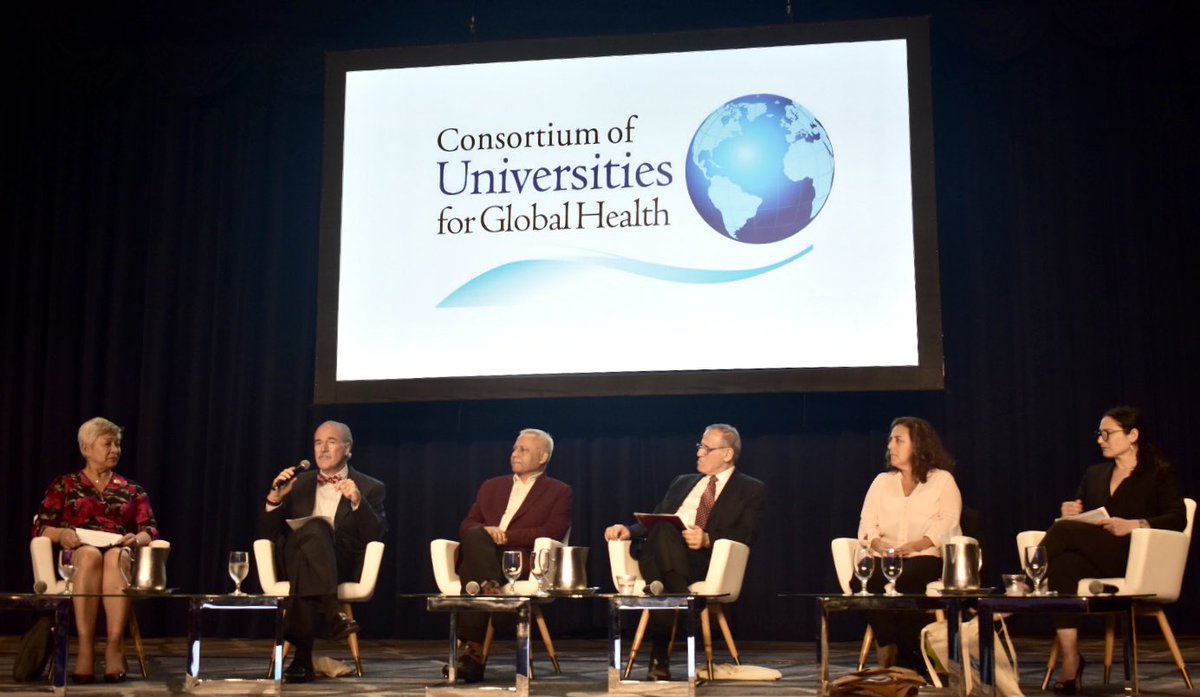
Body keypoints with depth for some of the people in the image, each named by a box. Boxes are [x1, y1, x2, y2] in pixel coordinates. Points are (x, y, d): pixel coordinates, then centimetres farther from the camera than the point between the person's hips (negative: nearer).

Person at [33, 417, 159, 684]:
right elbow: (40, 528, 7)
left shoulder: (132, 490, 21)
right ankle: (86, 647, -45)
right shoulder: (64, 485, 16)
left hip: (121, 556, 1)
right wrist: (61, 534, -16)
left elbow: (151, 530, 10)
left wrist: (137, 539, -14)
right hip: (74, 559, -1)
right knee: (90, 554, -38)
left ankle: (115, 646, -46)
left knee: (116, 556, -37)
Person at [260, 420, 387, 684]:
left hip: (343, 565, -1)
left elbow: (377, 537, -2)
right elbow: (267, 535, 14)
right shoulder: (298, 484, 21)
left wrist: (357, 502, -15)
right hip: (295, 559, 1)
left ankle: (302, 657, -40)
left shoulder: (369, 488, 12)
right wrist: (275, 498, -3)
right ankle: (333, 613, -44)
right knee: (316, 527, -34)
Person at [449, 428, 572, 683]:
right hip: (480, 556, 4)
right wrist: (485, 531, -6)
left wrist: (506, 535, -9)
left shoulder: (558, 492, 14)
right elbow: (466, 526, 18)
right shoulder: (491, 486, 28)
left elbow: (553, 533, -3)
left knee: (472, 572, -34)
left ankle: (472, 647, -35)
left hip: (523, 560, -4)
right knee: (476, 536, -33)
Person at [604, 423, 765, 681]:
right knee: (661, 528, -33)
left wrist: (708, 539, -20)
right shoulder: (682, 482, 29)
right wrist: (629, 530, 0)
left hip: (707, 560, -4)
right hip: (661, 556, 4)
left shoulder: (752, 490, 13)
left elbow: (744, 535, -2)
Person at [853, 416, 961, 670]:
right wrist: (876, 543, -11)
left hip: (927, 558, -3)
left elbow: (947, 525, -3)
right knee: (862, 581, -30)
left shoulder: (942, 480, 11)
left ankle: (908, 659, -20)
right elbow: (867, 525, 12)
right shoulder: (882, 481, 23)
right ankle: (891, 652, -19)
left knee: (905, 582, -37)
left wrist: (916, 545, -20)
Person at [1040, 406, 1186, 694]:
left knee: (1063, 530, -31)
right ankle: (1070, 660, -40)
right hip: (1095, 559, 5)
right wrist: (1069, 513, -1)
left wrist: (1133, 525, -19)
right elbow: (1078, 519, 24)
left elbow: (1178, 519, -3)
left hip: (1135, 559, -5)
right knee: (1063, 563, -36)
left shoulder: (1159, 473, 11)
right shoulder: (1095, 474, 28)